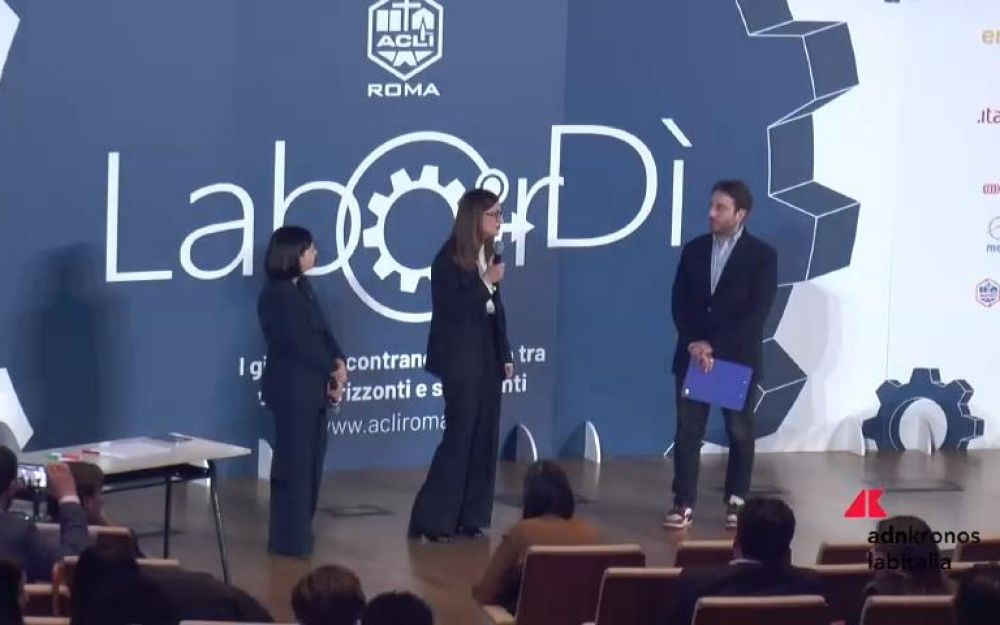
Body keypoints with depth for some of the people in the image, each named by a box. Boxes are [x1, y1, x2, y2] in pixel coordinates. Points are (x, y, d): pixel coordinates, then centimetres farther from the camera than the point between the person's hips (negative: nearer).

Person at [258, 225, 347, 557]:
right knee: (295, 462, -4)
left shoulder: (302, 287, 13)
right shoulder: (275, 295, -14)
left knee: (311, 460, 11)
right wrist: (332, 372, -8)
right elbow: (300, 342, -17)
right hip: (292, 389, -9)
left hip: (313, 386, 9)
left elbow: (322, 331, 10)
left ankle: (299, 531, 20)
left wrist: (339, 363, -6)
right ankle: (289, 539, 1)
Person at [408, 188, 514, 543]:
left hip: (488, 357, 7)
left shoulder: (489, 255, 10)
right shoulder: (449, 259, -12)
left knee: (485, 438, 7)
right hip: (461, 359, -7)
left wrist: (505, 354, 11)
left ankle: (471, 517, 13)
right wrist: (486, 282, -19)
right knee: (460, 435, -7)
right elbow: (450, 309, -19)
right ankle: (433, 520, -1)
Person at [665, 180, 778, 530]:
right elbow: (679, 303, 5)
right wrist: (693, 343, -11)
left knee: (740, 432, 6)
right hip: (694, 354, 3)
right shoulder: (693, 250, 6)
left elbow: (757, 312, -11)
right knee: (688, 430, 0)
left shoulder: (762, 255, -5)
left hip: (738, 357, -2)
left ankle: (737, 502, 16)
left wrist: (715, 346, -16)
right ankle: (683, 504, 1)